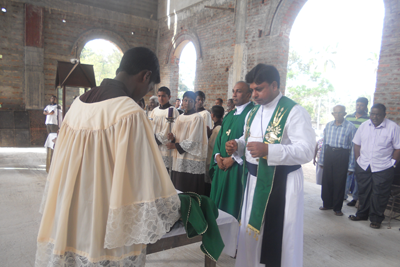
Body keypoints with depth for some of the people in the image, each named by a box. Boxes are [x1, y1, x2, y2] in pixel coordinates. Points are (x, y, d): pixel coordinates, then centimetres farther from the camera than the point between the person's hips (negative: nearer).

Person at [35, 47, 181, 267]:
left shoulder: (78, 104, 1)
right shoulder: (131, 113, -21)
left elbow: (60, 171, 10)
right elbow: (143, 177, -19)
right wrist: (170, 211, 0)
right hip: (108, 234, -6)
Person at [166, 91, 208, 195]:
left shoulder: (197, 118, -7)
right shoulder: (179, 118, 15)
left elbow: (193, 141, -13)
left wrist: (175, 145, -8)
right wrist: (172, 138, -5)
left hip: (191, 162, -6)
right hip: (179, 159, 7)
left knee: (190, 191, -4)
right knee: (178, 190, 7)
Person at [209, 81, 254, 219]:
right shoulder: (229, 115, 17)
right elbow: (219, 136, 16)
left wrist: (233, 158, -16)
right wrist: (217, 155, -1)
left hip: (239, 166, -8)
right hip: (222, 164, 8)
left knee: (234, 202, 0)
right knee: (218, 199, 14)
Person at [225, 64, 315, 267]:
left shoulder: (294, 112, -13)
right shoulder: (253, 113, 10)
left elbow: (306, 151, -20)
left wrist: (267, 150, -30)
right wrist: (237, 145, -1)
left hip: (281, 183, -7)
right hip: (254, 179, 7)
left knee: (278, 236, 4)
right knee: (251, 231, 16)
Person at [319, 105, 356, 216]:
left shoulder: (350, 127, -6)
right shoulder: (328, 125, 7)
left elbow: (353, 147, -5)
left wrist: (351, 166, -6)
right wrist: (321, 160, 11)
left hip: (342, 156, -4)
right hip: (328, 153, 4)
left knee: (339, 183, 5)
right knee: (326, 181, 10)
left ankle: (337, 208, 21)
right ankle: (327, 204, 28)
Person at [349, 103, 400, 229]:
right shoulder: (364, 126, 4)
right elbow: (357, 144, 10)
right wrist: (358, 159, 5)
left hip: (383, 168, -4)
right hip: (363, 167, 4)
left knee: (379, 195, 4)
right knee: (363, 192, 15)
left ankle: (376, 219, 20)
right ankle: (362, 214, 32)